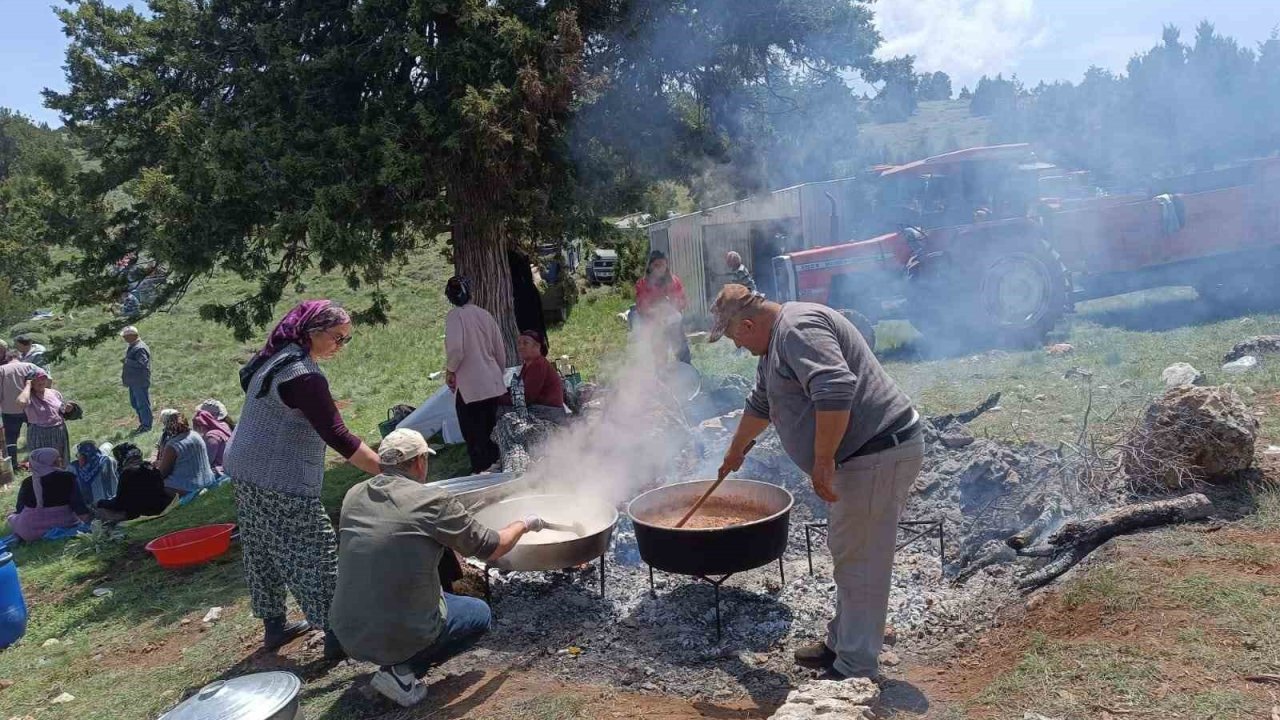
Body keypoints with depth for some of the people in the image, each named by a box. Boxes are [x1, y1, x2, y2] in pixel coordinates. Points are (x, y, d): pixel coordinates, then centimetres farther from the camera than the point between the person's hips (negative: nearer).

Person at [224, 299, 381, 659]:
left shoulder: (275, 358, 7)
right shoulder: (304, 376, -23)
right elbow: (337, 436, -26)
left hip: (245, 469, 10)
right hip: (280, 482, -10)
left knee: (262, 551, 17)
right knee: (316, 553, -3)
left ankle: (273, 625, 30)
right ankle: (336, 634, 3)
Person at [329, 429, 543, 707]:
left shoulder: (353, 496, 1)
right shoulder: (434, 501, -15)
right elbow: (493, 548, -5)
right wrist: (524, 524, 15)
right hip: (403, 634, -6)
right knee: (480, 613, 20)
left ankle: (395, 661, 13)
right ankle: (403, 671, 1)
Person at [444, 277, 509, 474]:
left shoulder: (455, 316, -10)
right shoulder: (485, 314, 6)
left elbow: (455, 348, -22)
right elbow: (500, 349, 11)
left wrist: (450, 370, -4)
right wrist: (500, 373, 25)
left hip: (469, 387, -6)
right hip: (494, 385, 6)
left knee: (474, 436, 3)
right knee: (489, 433, 17)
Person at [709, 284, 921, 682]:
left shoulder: (799, 328, -17)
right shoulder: (776, 341, 18)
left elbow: (836, 389, -31)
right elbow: (760, 405, 33)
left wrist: (822, 462, -24)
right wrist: (735, 451, 46)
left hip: (879, 454, -11)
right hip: (865, 454, 11)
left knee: (859, 560, -4)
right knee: (848, 553, 18)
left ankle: (855, 672, 7)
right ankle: (841, 643, 32)